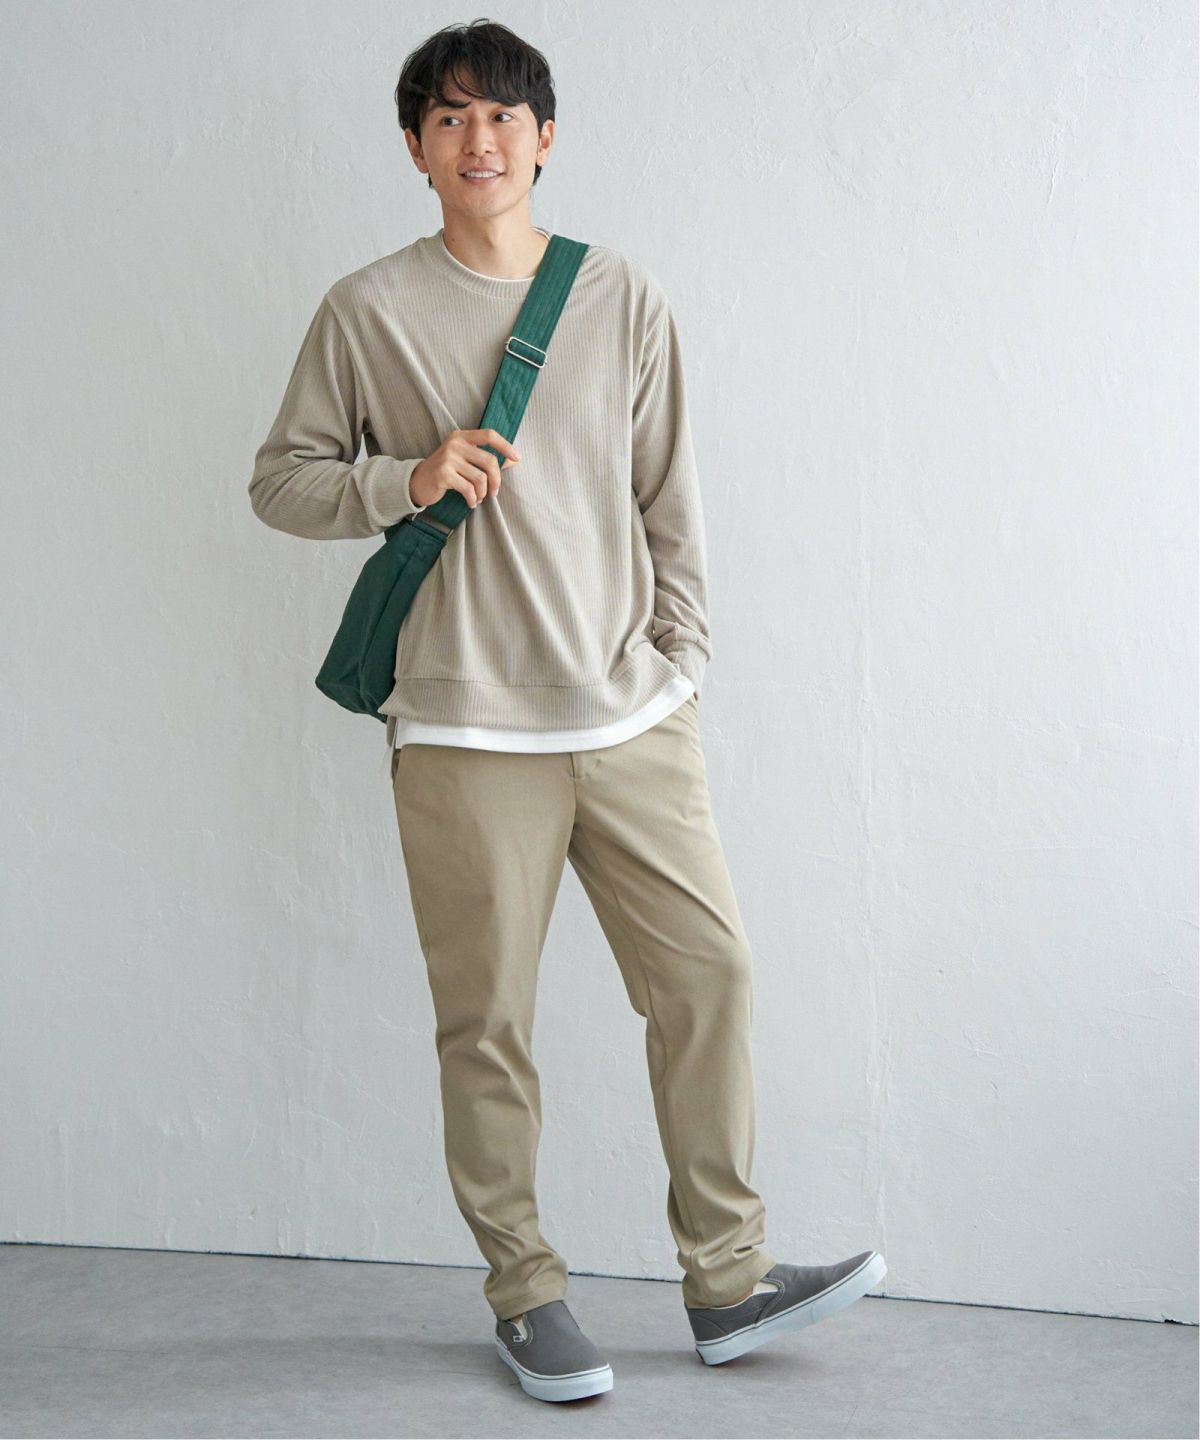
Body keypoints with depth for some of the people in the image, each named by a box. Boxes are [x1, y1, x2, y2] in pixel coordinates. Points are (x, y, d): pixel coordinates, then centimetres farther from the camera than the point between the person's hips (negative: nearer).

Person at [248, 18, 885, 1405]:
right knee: (486, 1020, 1)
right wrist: (407, 479, -11)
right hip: (464, 729, -3)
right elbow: (281, 479, 6)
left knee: (707, 969, 2)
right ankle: (525, 1293, 18)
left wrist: (679, 658, 8)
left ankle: (726, 1277, 16)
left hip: (629, 713, 3)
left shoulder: (624, 297, 9)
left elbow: (667, 498, 13)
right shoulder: (367, 312, 1)